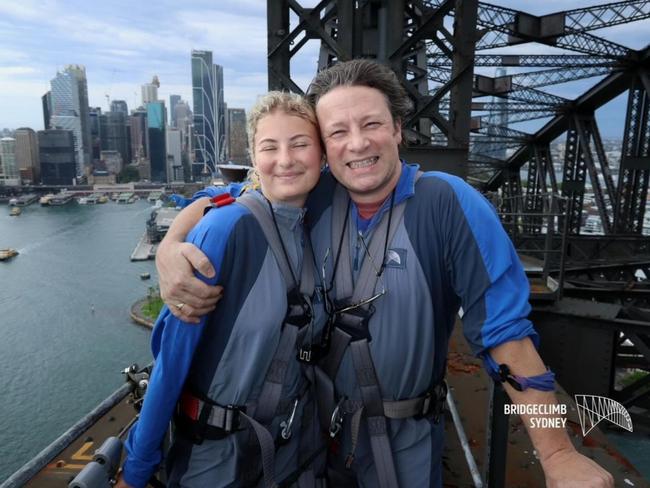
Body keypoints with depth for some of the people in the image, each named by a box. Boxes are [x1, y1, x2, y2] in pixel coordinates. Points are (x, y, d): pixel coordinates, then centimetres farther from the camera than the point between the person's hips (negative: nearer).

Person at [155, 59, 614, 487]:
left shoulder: (449, 202, -21)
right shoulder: (313, 197, -12)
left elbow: (504, 329, -18)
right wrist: (171, 246, -22)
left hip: (404, 436, -2)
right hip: (316, 419, 3)